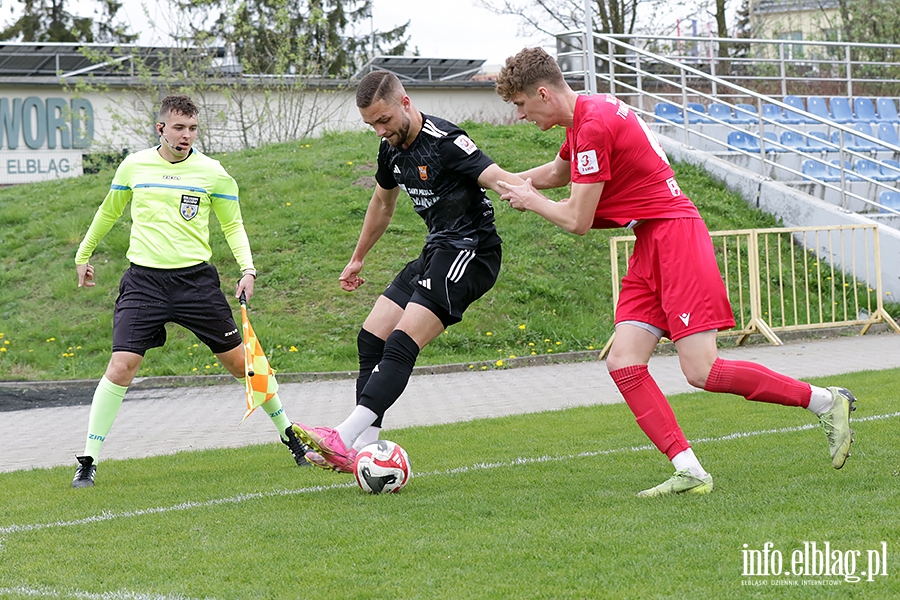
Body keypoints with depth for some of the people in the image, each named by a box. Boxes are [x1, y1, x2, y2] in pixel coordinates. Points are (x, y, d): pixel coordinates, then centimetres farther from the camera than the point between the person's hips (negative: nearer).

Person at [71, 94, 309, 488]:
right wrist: (83, 253, 30)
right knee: (121, 366, -13)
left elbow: (232, 225, 10)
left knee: (238, 360, 4)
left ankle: (289, 434, 24)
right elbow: (109, 212, 21)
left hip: (196, 279, 0)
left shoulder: (212, 173, 1)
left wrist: (248, 268, -6)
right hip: (144, 280, 0)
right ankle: (88, 462, -5)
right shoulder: (134, 166, 4)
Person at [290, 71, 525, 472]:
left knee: (402, 344, -20)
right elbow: (382, 203, 27)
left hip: (469, 252, -10)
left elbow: (500, 179, -29)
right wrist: (358, 258, 38)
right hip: (436, 252, 10)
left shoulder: (444, 141, -18)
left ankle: (344, 439, -26)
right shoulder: (392, 148, 9)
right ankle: (363, 450, 2)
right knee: (371, 338, 3)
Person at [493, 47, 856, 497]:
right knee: (623, 363, -5)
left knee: (702, 372, -15)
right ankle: (689, 472, -10)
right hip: (650, 246, 10)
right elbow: (557, 172, 37)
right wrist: (513, 183, 25)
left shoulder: (594, 126, -17)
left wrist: (531, 202, 4)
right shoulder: (585, 117, 15)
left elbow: (577, 221, -13)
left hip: (674, 236, -10)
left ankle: (826, 402, -2)